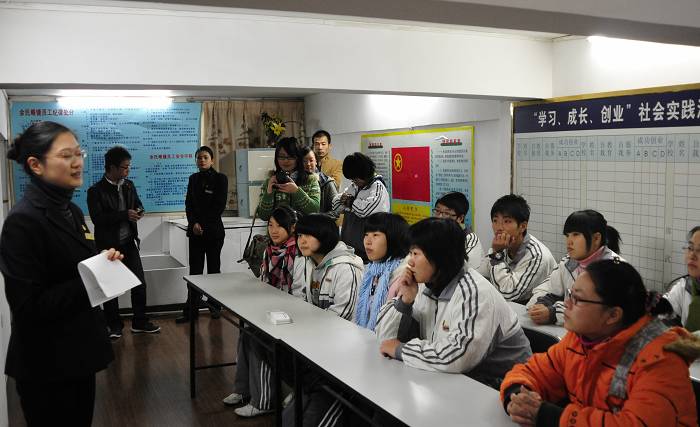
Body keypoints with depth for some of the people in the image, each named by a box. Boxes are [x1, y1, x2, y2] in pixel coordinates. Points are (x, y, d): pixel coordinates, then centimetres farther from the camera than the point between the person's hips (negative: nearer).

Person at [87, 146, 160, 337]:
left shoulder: (129, 185, 6)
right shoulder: (96, 191, -12)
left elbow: (138, 205, 17)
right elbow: (97, 219, -20)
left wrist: (138, 212, -7)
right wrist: (125, 215, -24)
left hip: (129, 242, 5)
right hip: (108, 245, -5)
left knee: (139, 282, 6)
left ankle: (140, 322, 18)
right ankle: (114, 325, 20)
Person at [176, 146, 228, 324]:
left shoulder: (220, 178, -2)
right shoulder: (193, 178, 12)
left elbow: (219, 206, -7)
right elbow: (188, 204, 9)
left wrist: (203, 225, -10)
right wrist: (194, 223, -7)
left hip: (213, 230, -3)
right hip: (195, 231, 3)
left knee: (213, 269, 4)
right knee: (195, 270, 1)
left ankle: (215, 307, 15)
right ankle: (190, 311, 2)